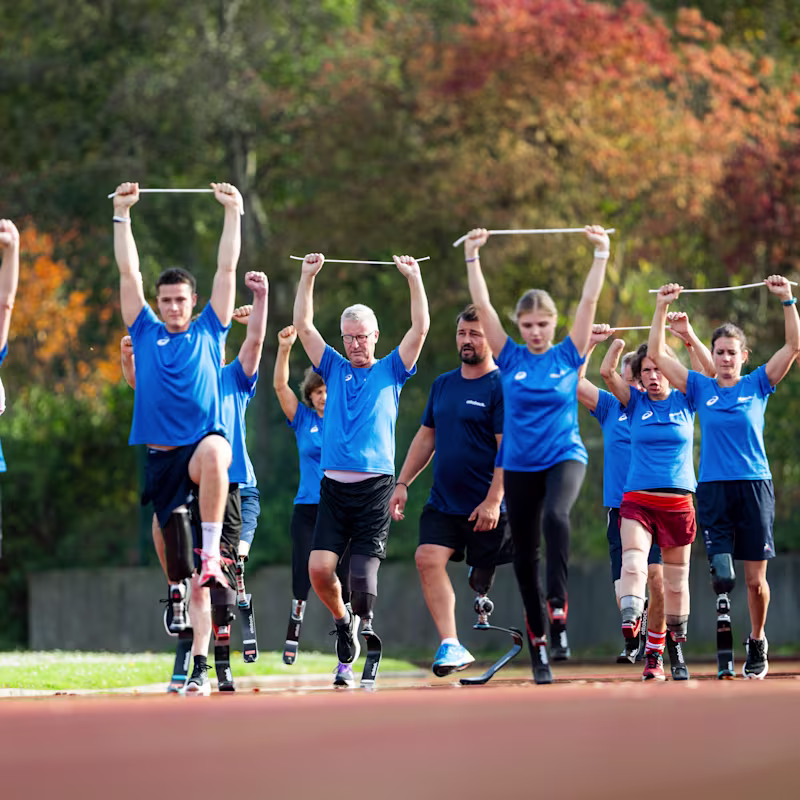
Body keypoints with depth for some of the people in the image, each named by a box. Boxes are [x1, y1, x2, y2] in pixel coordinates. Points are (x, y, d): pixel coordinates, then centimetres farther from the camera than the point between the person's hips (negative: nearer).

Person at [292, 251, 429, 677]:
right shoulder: (334, 368, 16)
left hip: (375, 487, -2)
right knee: (319, 567, -10)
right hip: (333, 486, 2)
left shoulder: (390, 370, 10)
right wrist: (308, 275, 7)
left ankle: (364, 622, 14)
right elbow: (303, 326, 12)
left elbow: (420, 328, 1)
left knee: (363, 573, -10)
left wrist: (413, 277, -1)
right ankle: (342, 620, 16)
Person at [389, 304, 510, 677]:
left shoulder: (501, 387, -8)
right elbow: (426, 437, 20)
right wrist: (402, 483, 13)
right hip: (442, 502, 6)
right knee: (428, 559, -15)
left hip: (486, 507, -6)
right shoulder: (442, 385, 13)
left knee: (484, 581, -1)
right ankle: (451, 646, -17)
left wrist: (493, 500, -20)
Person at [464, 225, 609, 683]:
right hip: (520, 466, 3)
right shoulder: (510, 359, 3)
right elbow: (483, 305, -1)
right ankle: (538, 645, 16)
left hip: (565, 456, -2)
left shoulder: (568, 355, 1)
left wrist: (601, 254, -5)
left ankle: (559, 610, -32)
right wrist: (473, 256, -4)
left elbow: (590, 302, -2)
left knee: (556, 515, -33)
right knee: (525, 556, 5)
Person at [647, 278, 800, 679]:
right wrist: (662, 307, 0)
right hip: (713, 490, 0)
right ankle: (724, 652, -4)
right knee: (722, 574, -10)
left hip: (755, 487, 0)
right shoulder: (700, 388, 8)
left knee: (755, 579, 3)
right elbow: (656, 354, 5)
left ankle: (757, 644, 22)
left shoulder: (757, 385, 6)